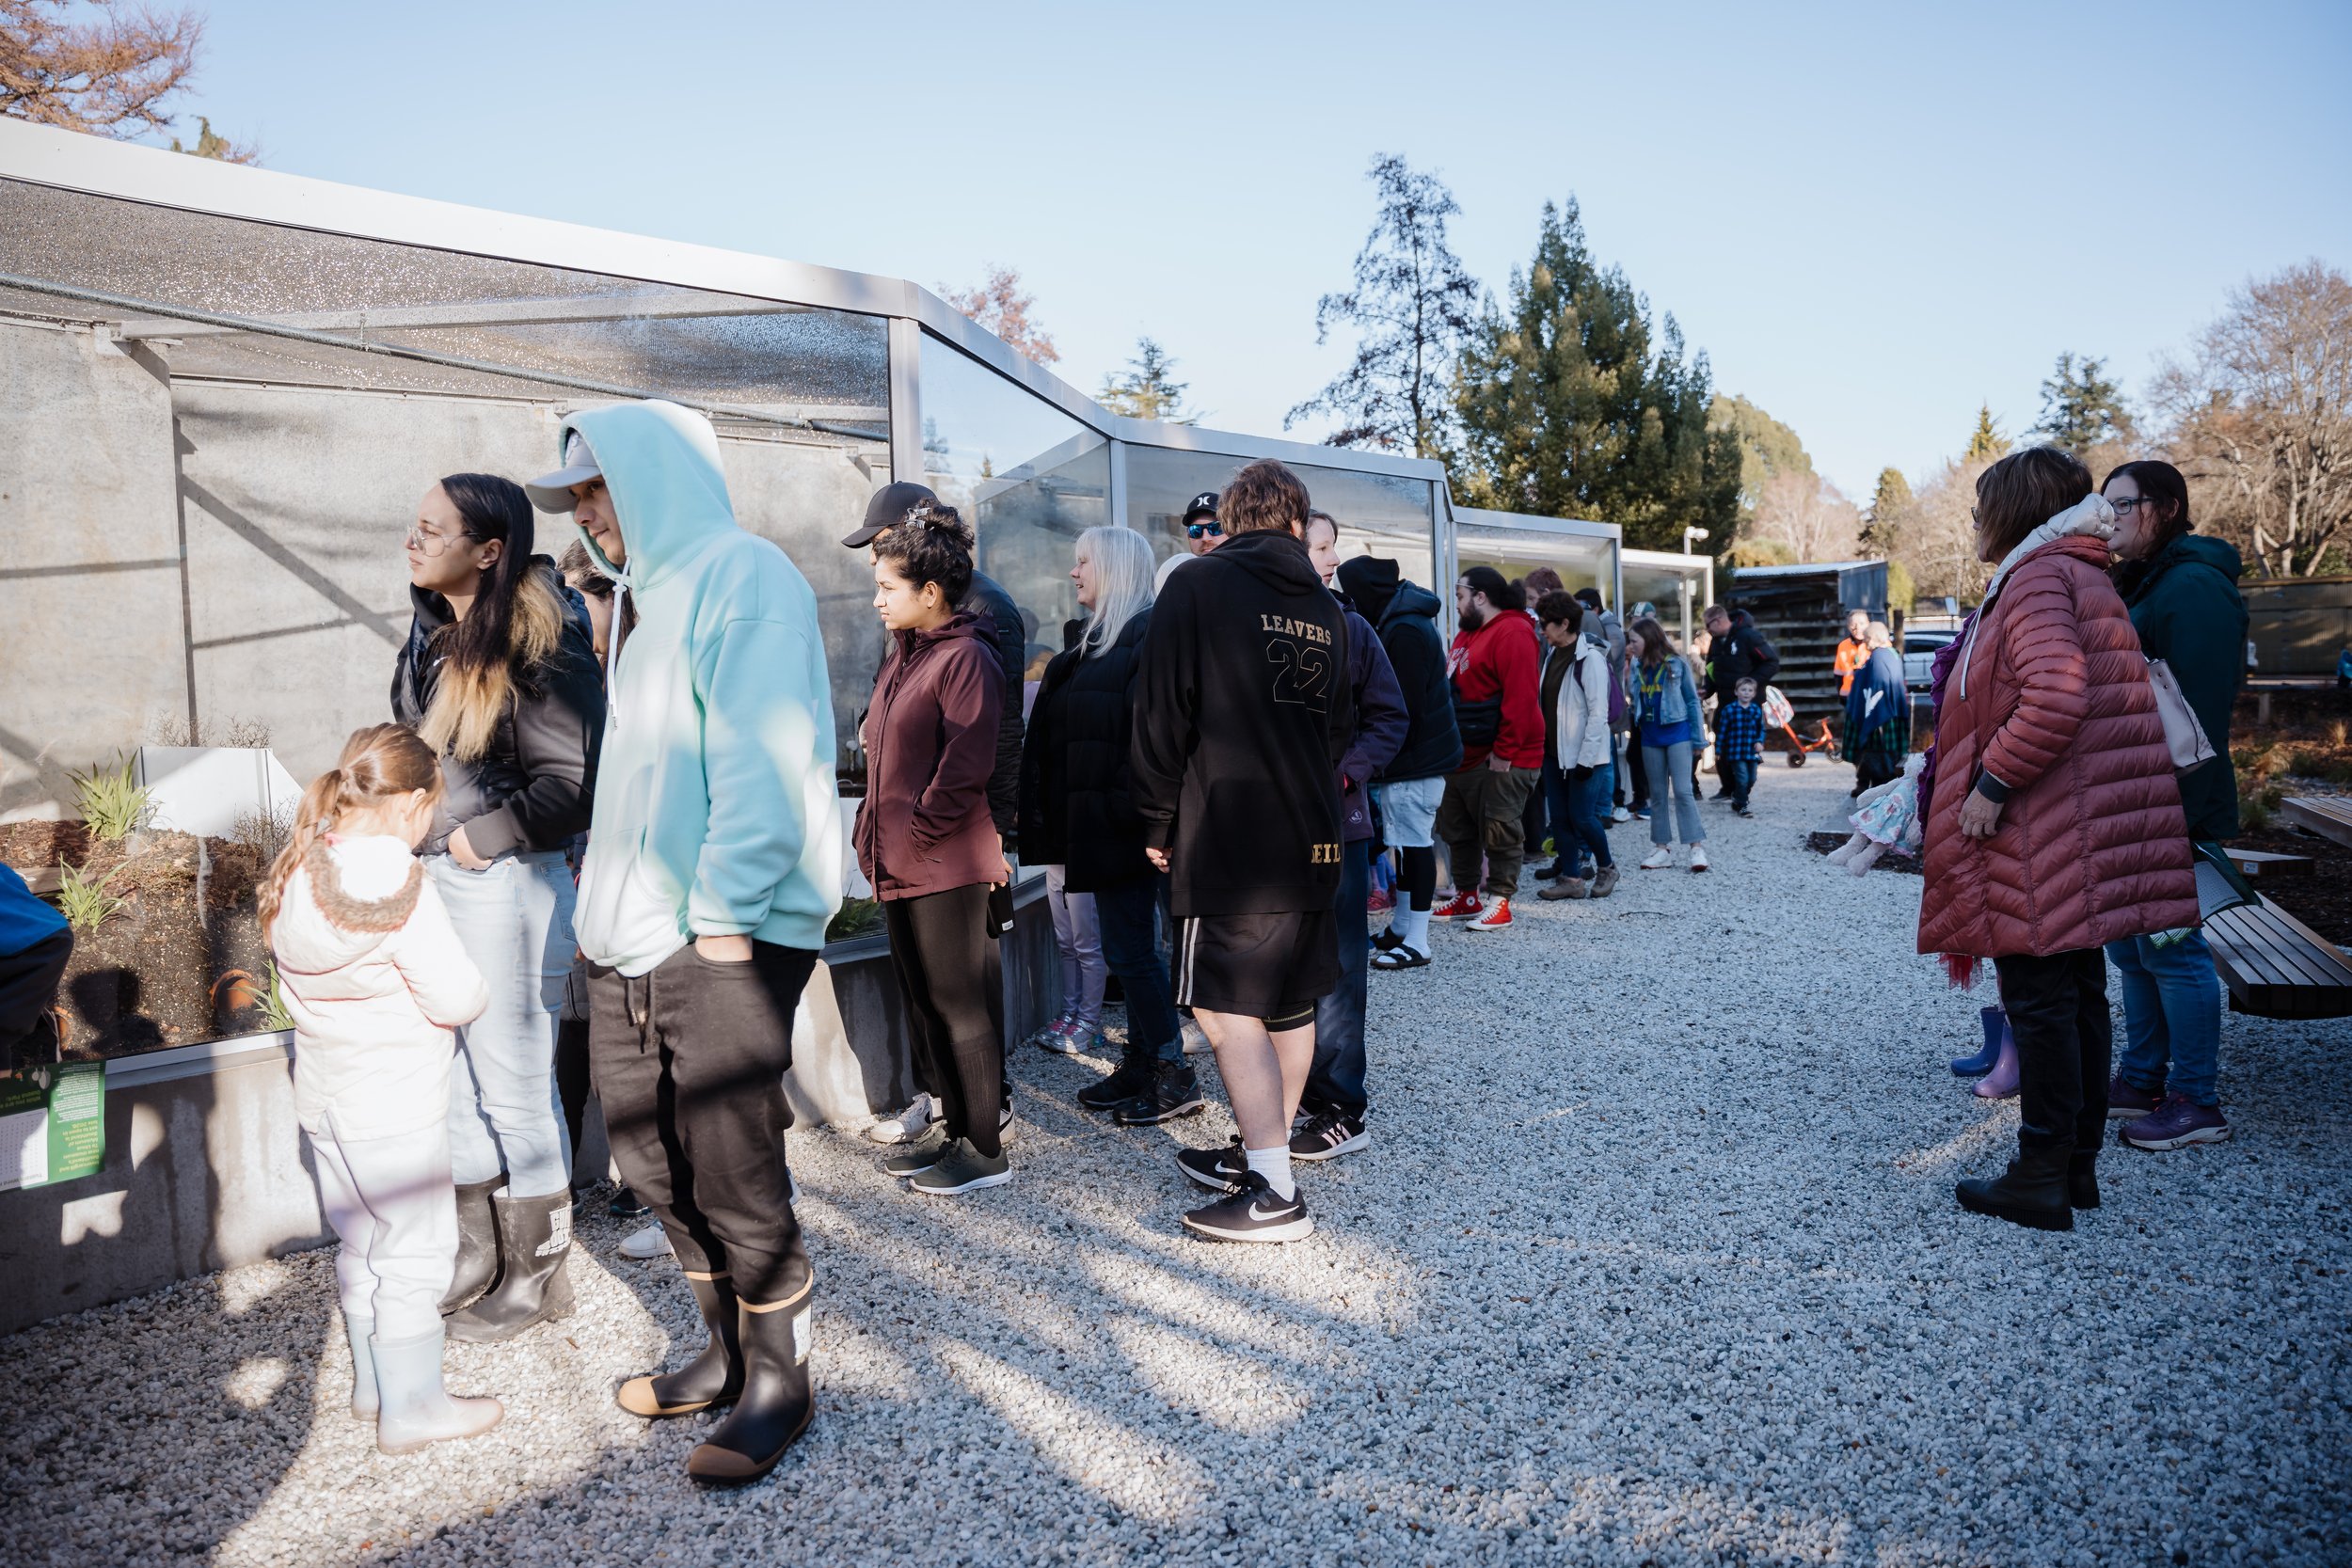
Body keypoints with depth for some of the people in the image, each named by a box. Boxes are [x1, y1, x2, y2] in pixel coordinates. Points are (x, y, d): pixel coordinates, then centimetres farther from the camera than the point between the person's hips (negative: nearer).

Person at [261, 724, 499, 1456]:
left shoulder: (298, 868, 1)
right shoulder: (398, 886, -24)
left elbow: (287, 965, 13)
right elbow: (459, 997, -22)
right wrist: (475, 984, -1)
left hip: (325, 1095, 9)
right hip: (394, 1109, -8)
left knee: (360, 1244, 21)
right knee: (414, 1249, 4)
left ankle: (372, 1380, 35)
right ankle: (411, 1408, 13)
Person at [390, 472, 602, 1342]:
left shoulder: (541, 647, -17)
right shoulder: (432, 631, 7)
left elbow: (572, 784, -19)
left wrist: (481, 835, -12)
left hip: (507, 882, -8)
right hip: (429, 875, 8)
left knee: (515, 1087, 5)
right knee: (452, 1077, 17)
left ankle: (539, 1274, 23)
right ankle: (478, 1256, 36)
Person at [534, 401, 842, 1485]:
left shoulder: (739, 575, -9)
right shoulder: (654, 596, 20)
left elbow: (763, 763, -19)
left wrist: (723, 915, -21)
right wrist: (603, 896, 16)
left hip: (724, 934, -9)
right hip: (634, 940, 9)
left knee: (730, 1165, -2)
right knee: (655, 1158, 14)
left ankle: (778, 1384, 17)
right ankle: (727, 1354, 31)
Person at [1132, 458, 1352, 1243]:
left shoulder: (1198, 584, -5)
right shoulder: (1327, 610, 12)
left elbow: (1162, 713, -8)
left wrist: (1159, 822, 0)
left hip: (1228, 837, -7)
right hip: (1313, 838, 7)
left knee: (1227, 1009, -5)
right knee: (1290, 1005, 13)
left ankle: (1273, 1192, -5)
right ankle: (1264, 1155, 26)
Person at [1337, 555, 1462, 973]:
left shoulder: (1405, 631, -19)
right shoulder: (1401, 620, 14)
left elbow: (1404, 708, -21)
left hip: (1415, 756, -10)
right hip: (1418, 753, 10)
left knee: (1414, 842, -6)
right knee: (1409, 840, 15)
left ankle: (1416, 942, -2)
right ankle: (1401, 927, 24)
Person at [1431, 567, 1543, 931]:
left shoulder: (1512, 634, -15)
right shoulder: (1467, 635, 17)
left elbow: (1520, 697, -22)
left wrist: (1504, 751, -22)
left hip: (1500, 759, -10)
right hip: (1464, 754, 10)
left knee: (1499, 831, -3)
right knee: (1456, 828, 15)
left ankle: (1499, 903, 5)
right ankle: (1465, 897, 26)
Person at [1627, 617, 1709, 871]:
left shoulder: (1676, 664, -7)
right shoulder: (1637, 667, 5)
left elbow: (1692, 700, -3)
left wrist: (1697, 738, -4)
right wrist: (1626, 701, -9)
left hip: (1677, 733, -5)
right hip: (1650, 736, 5)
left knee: (1683, 791, -9)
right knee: (1657, 794, 8)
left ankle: (1697, 846, -5)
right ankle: (1664, 848, 14)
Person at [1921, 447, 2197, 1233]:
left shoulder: (2035, 579, -13)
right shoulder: (2082, 576, 19)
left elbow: (2055, 697, -28)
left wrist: (1993, 782, -19)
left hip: (2045, 836, -10)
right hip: (2089, 829, 10)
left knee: (2039, 1002, -3)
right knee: (2079, 996, 15)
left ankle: (2042, 1178, 5)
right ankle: (2078, 1162, 24)